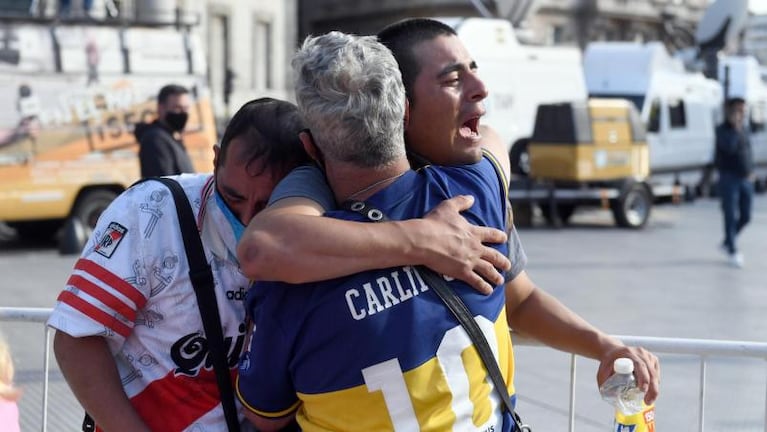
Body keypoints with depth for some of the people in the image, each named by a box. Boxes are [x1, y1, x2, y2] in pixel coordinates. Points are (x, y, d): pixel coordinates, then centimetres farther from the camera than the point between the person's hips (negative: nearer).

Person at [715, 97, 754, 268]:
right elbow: (729, 147, -27)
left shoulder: (744, 130, 12)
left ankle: (727, 243, 27)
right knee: (731, 217, -3)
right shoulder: (722, 130, -9)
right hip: (729, 179, -6)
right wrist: (735, 127, -25)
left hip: (745, 179, 6)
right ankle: (732, 251, 6)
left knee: (746, 217, 8)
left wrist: (751, 171, 14)